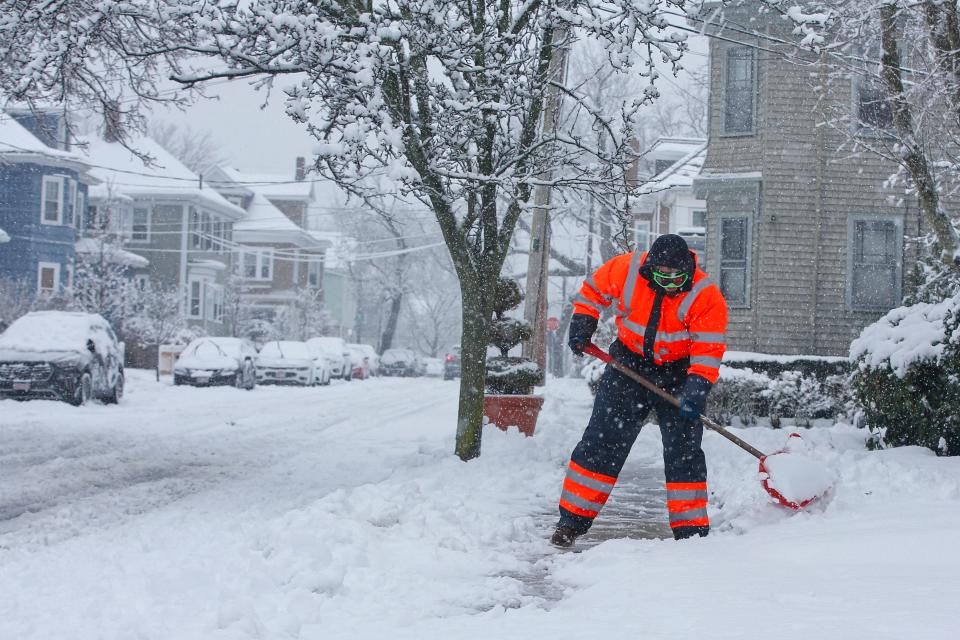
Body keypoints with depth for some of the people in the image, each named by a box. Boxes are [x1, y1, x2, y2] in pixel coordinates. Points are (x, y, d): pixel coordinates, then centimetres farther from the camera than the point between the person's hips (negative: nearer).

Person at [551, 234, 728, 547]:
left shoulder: (706, 297, -22)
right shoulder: (626, 269, -15)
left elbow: (708, 351, -23)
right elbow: (592, 290, 5)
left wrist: (696, 391, -33)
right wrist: (582, 324, -5)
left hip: (678, 372, -1)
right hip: (628, 363, 2)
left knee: (684, 449, -5)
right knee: (602, 440, -1)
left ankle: (691, 529, 4)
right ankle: (572, 519, 4)